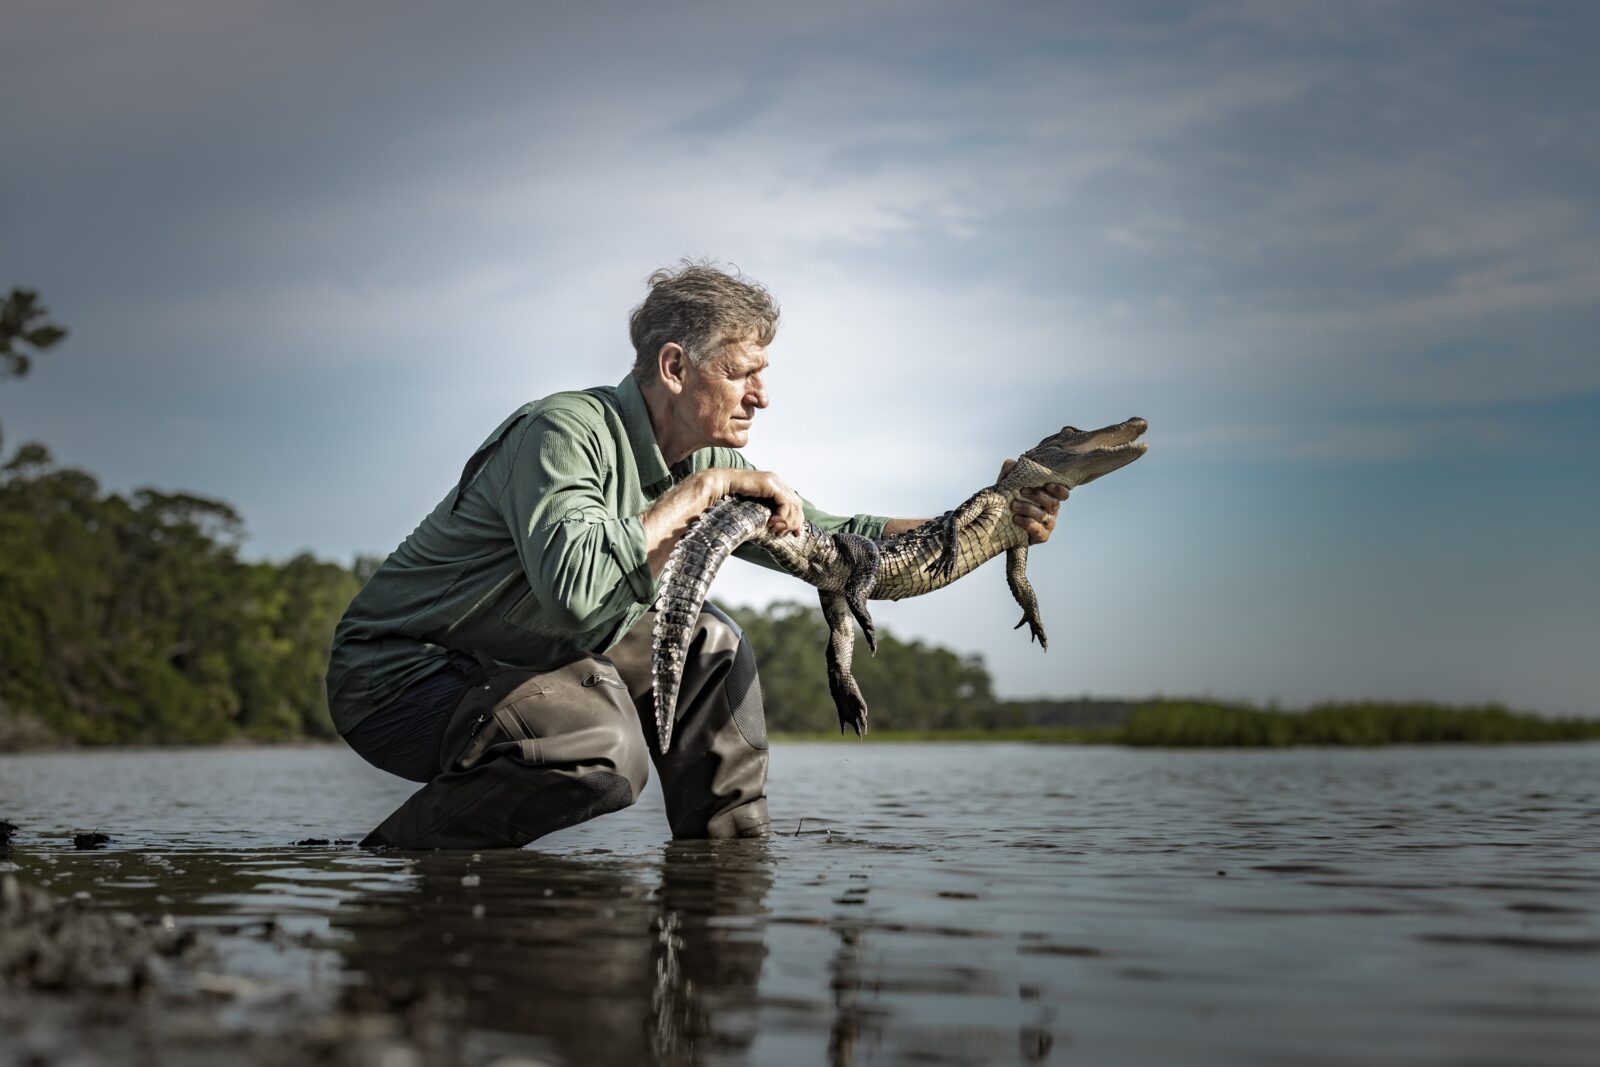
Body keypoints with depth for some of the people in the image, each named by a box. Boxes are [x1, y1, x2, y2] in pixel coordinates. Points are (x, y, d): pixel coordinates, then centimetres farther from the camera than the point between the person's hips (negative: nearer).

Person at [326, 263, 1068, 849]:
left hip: (523, 667, 9)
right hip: (396, 675, -8)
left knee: (709, 644, 5)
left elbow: (832, 541, 9)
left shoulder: (709, 462, 3)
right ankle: (398, 855, -14)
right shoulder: (566, 430, -23)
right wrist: (701, 493, -28)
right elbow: (576, 587, -39)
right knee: (606, 751, -31)